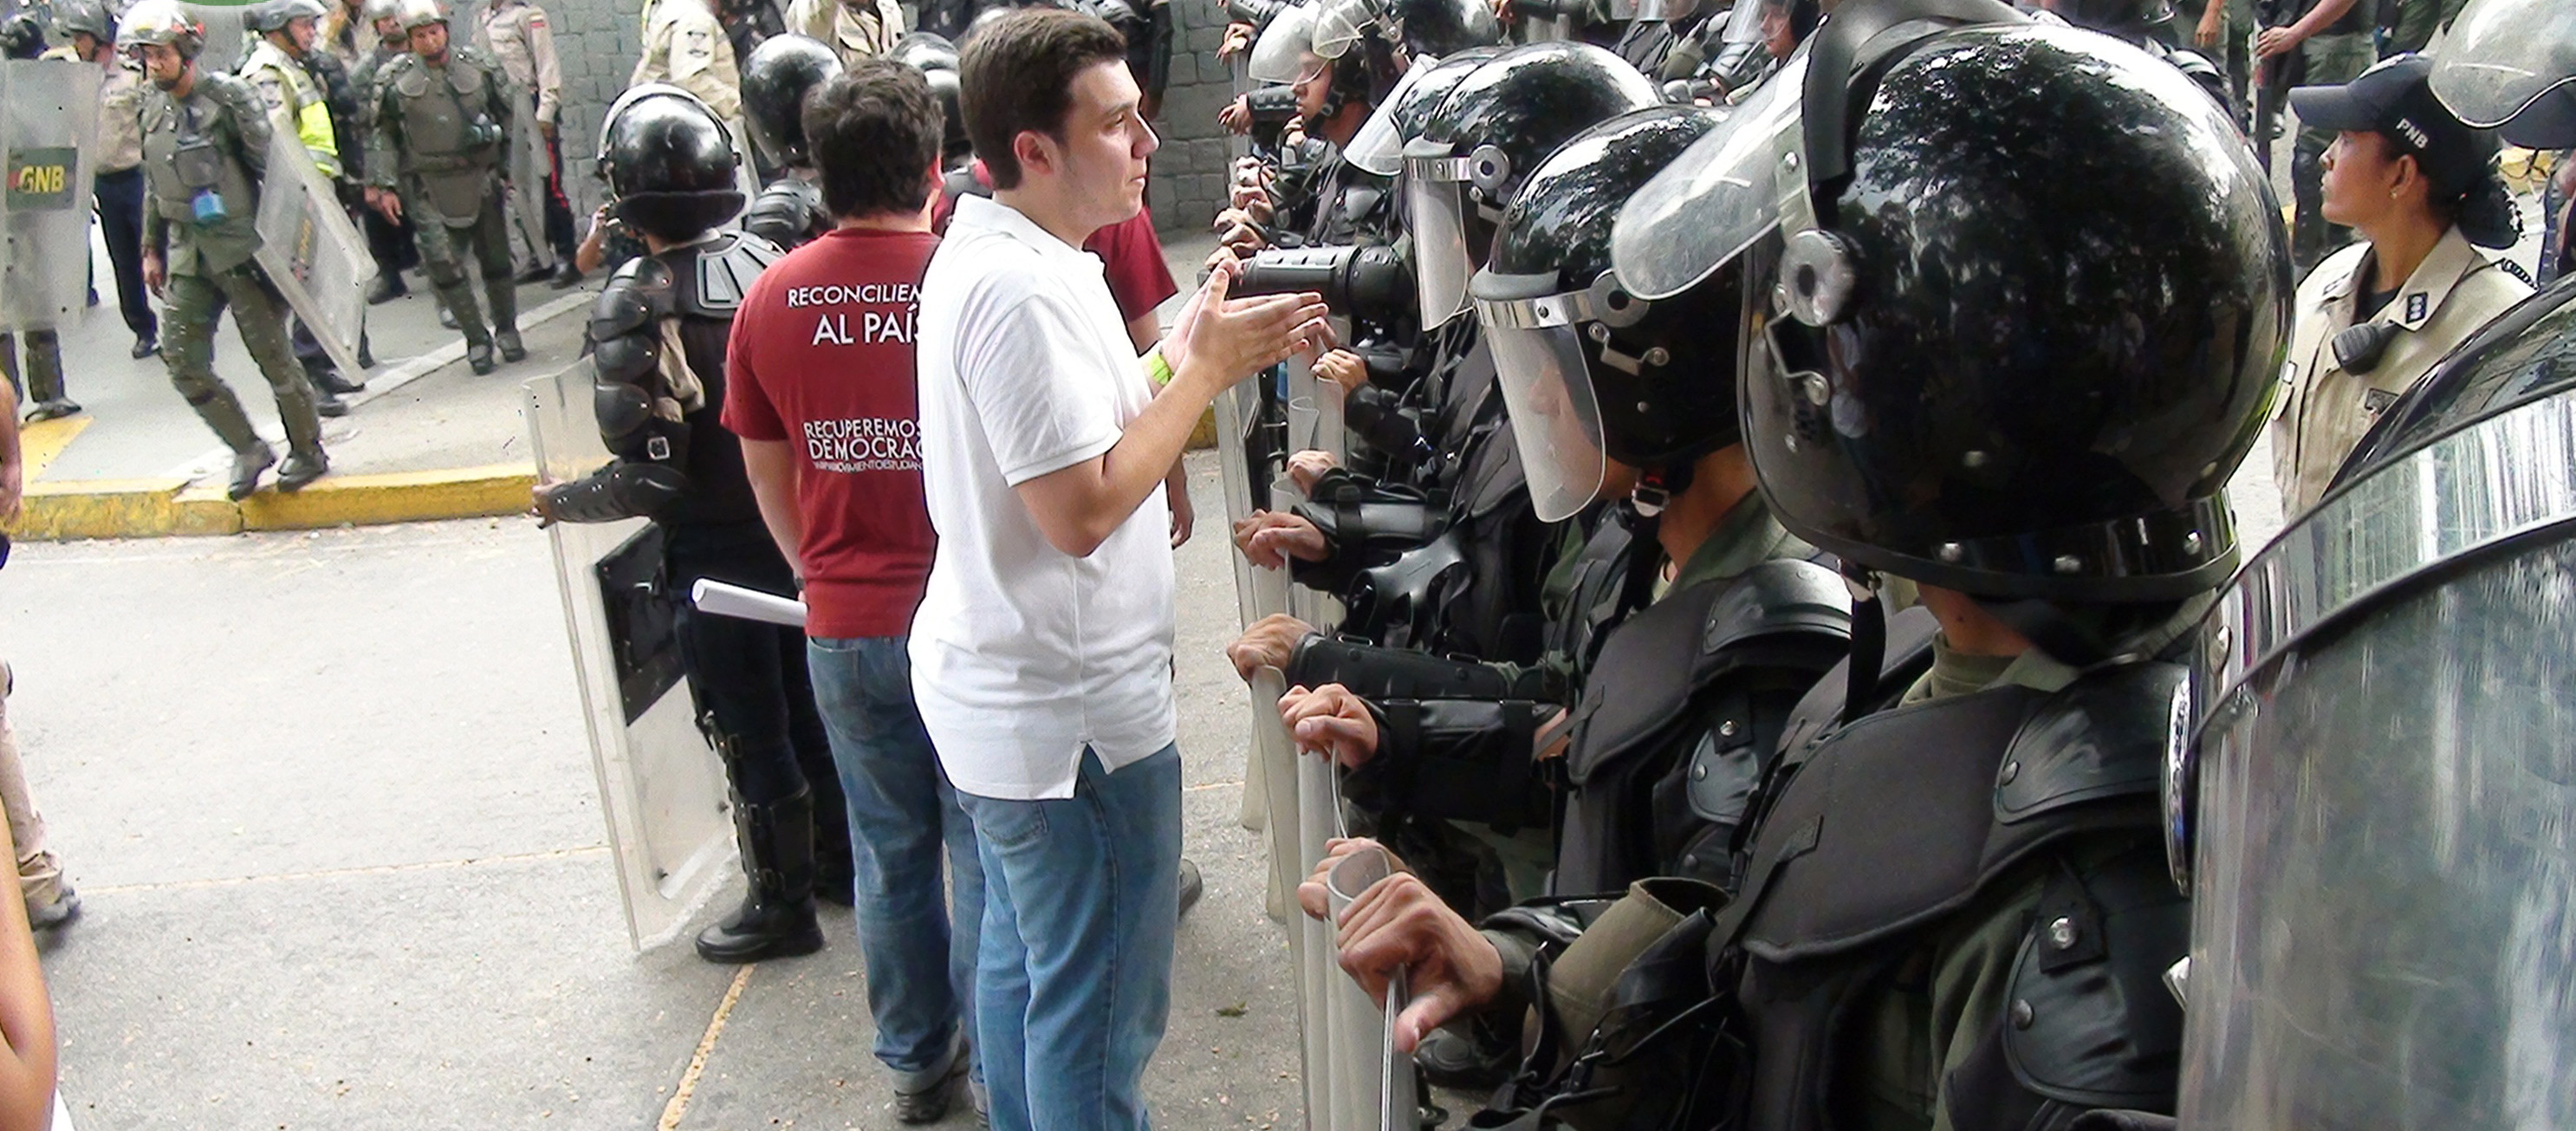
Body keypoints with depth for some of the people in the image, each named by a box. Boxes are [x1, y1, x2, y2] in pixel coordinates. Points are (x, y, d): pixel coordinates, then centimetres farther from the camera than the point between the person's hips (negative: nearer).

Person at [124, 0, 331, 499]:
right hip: (187, 253, 7)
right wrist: (152, 250, 19)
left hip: (241, 248, -6)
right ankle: (248, 449, 17)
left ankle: (307, 452, 18)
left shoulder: (229, 97, -10)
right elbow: (155, 187, 18)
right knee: (183, 363, 2)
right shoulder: (154, 108, 10)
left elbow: (273, 170, -11)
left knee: (272, 355, 1)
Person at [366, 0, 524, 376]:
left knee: (496, 257, 8)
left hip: (479, 177, 1)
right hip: (427, 187, -1)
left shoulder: (479, 66, 0)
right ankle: (477, 339, 3)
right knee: (443, 263, -8)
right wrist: (384, 185, 1)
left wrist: (494, 141, 6)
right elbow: (381, 134, 4)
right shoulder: (394, 77, -2)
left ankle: (507, 330, 26)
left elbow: (508, 111, 15)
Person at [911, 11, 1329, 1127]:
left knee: (1022, 957, 24)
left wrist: (1186, 351, 1)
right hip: (1073, 718, -10)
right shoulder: (1023, 293, -24)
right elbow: (1082, 511, -25)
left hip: (1004, 690, 10)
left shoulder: (986, 254, 7)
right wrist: (1207, 367, -19)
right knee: (1101, 1006, 5)